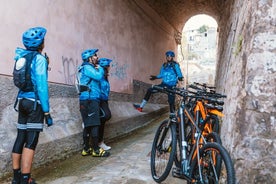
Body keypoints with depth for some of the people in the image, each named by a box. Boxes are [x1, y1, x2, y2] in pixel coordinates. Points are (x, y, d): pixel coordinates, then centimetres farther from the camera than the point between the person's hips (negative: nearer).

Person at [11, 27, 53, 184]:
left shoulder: (23, 57, 13)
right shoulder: (39, 58, -9)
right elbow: (41, 85, -15)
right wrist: (47, 111, -15)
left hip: (23, 101, 8)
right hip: (35, 102, -8)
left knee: (20, 138, 10)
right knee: (31, 141, -6)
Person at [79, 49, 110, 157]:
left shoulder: (90, 68, 25)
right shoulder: (87, 67, -6)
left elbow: (98, 78, 20)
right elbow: (99, 76, -18)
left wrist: (98, 69, 8)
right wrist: (100, 68, 1)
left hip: (91, 100, 10)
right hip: (90, 100, -10)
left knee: (88, 125, 10)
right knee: (94, 125, -9)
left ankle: (86, 149, 15)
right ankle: (96, 150, -5)